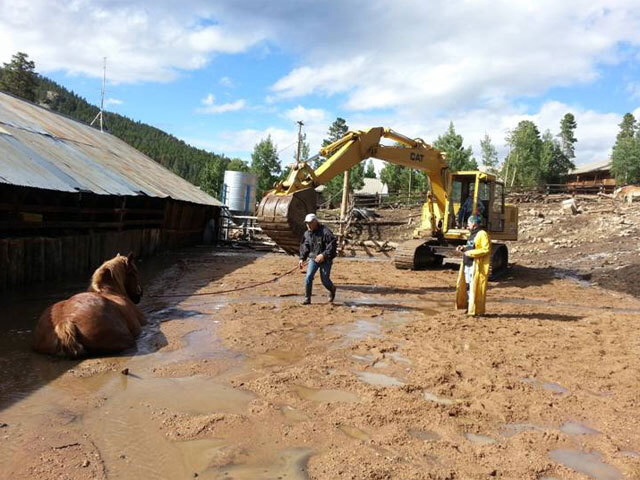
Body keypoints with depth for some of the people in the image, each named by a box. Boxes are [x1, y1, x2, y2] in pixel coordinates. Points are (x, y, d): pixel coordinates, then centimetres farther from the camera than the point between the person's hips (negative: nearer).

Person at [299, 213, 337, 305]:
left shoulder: (325, 232, -18)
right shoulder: (307, 233, 2)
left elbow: (332, 245, -22)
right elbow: (304, 247, 12)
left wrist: (324, 255, -28)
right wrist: (302, 258, 2)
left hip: (325, 260, -4)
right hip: (313, 258, 5)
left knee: (325, 280, 3)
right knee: (308, 277, -10)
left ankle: (332, 289, 38)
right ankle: (307, 298, 0)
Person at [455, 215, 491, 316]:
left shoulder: (482, 234, -13)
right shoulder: (472, 234, 18)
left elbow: (486, 250, -20)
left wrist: (471, 253, -22)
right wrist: (463, 248, 10)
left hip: (477, 266, -10)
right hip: (468, 265, 10)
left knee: (475, 288, -6)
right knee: (468, 286, 14)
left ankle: (477, 310, 1)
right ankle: (469, 307, 24)